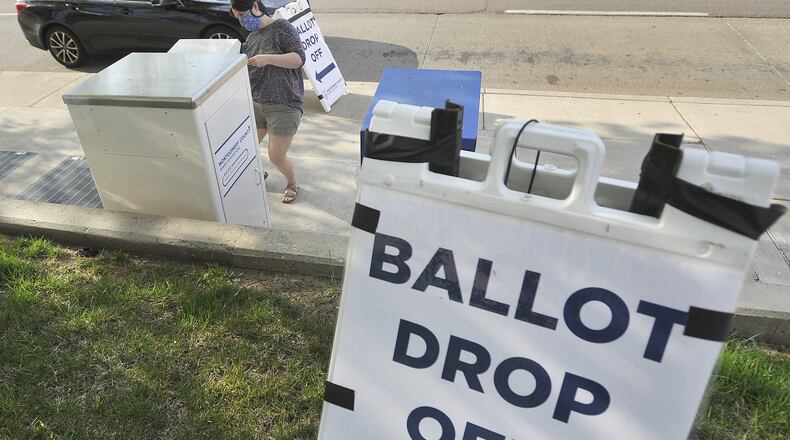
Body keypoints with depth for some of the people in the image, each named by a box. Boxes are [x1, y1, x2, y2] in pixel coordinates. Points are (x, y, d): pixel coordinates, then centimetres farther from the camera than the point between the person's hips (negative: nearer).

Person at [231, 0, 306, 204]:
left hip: (284, 105, -7)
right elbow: (245, 72, 20)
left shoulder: (281, 27, -5)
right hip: (255, 104, 7)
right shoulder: (250, 39, 14)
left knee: (276, 157, -5)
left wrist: (268, 59, -23)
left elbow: (300, 58, -14)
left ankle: (292, 184, 25)